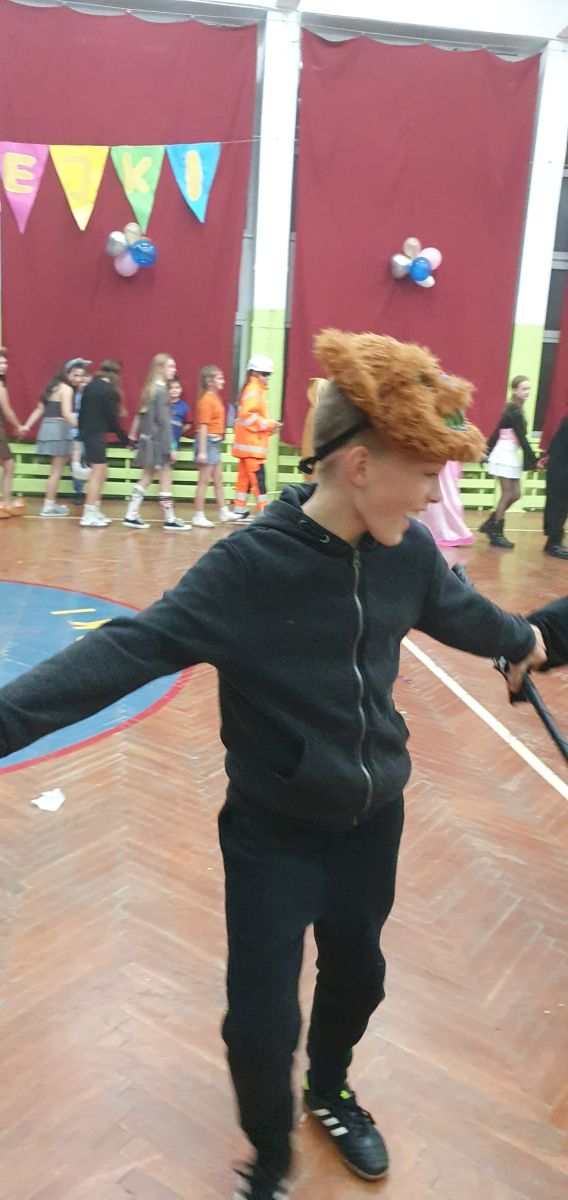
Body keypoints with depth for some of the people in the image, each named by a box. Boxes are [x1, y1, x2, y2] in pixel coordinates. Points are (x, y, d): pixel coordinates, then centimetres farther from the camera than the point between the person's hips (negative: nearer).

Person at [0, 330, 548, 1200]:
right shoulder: (251, 564, -25)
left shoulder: (408, 551, -9)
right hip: (275, 833, -5)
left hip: (374, 819, 5)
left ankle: (330, 1092, 57)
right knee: (262, 1023, 4)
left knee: (357, 972, 24)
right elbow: (128, 649, -30)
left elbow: (460, 611, 12)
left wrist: (523, 641, 31)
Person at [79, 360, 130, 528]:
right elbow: (112, 419, -10)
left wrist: (81, 431, 18)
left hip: (86, 432, 8)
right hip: (97, 434, -8)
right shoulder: (109, 391, -11)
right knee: (97, 473, -4)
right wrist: (125, 439, -1)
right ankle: (89, 516, -5)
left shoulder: (90, 386, 10)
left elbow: (82, 411, 12)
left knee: (102, 472, 15)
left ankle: (95, 512, 18)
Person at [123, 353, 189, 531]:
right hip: (159, 441, -9)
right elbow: (164, 421, -19)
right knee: (165, 479, -1)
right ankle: (170, 519, 6)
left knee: (146, 478, 12)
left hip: (149, 439, 9)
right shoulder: (161, 391, -15)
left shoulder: (150, 389, 12)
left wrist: (138, 437, 19)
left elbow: (142, 417, 15)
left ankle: (131, 515, 12)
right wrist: (171, 447, -17)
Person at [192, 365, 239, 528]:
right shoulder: (206, 400, -15)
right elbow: (203, 427, -20)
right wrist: (202, 451, -23)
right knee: (204, 480, -4)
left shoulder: (215, 398, 12)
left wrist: (218, 441, 16)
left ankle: (224, 512, 24)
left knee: (218, 479, 15)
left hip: (215, 442, 10)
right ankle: (198, 516, 2)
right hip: (208, 442, -10)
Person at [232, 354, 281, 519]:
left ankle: (239, 510, 17)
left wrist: (269, 425, 9)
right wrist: (268, 424, -20)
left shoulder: (256, 390, 18)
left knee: (245, 477, 12)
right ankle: (263, 511, -8)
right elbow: (247, 415, -24)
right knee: (258, 479, -9)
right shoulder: (253, 390, -13)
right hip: (251, 444, -10)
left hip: (249, 444, 10)